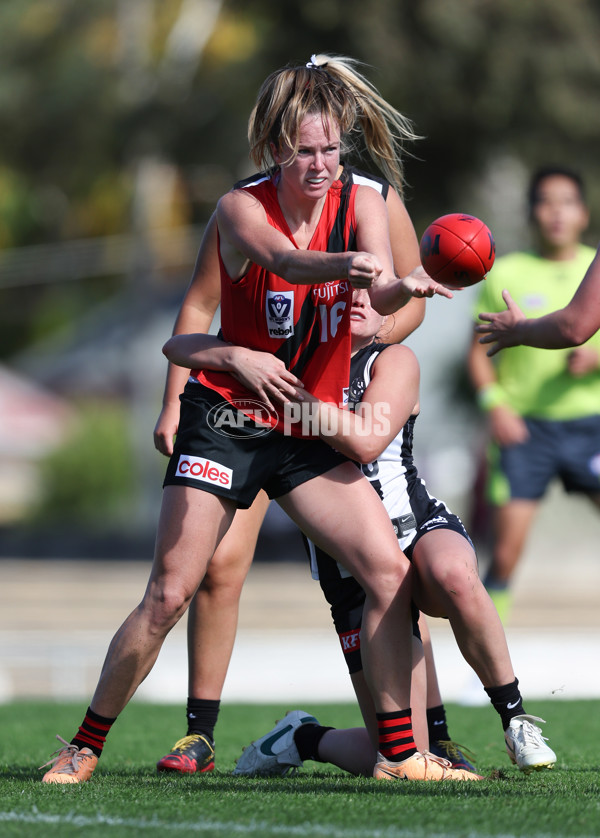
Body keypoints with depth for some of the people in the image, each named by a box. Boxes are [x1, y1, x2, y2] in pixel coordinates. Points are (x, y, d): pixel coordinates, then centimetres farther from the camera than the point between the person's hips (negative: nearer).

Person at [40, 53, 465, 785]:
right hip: (226, 418, -4)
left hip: (310, 434, 4)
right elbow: (288, 263, -35)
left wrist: (407, 285, -46)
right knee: (168, 595, -8)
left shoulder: (360, 203, -3)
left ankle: (400, 752, -1)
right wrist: (347, 263, -57)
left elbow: (382, 295, -21)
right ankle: (85, 745, 8)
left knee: (389, 569, -10)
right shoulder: (241, 208, -13)